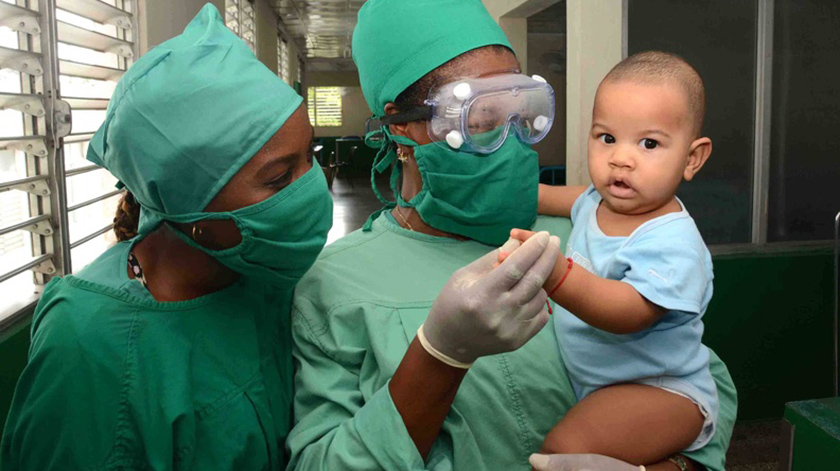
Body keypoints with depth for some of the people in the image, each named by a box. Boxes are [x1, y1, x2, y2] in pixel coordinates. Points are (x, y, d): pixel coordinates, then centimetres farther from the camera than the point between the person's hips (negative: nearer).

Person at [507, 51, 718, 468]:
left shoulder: (673, 242, -26)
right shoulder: (598, 203, 0)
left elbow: (630, 313, -41)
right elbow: (567, 198, 24)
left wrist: (558, 277, -56)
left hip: (662, 390, -9)